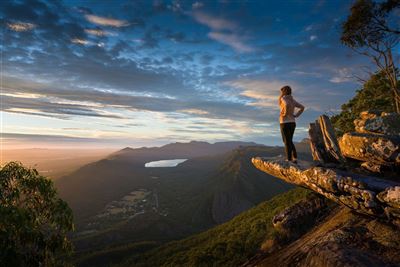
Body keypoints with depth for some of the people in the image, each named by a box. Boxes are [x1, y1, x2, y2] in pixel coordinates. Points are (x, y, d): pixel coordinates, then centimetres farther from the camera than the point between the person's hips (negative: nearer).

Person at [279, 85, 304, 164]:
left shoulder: (283, 99, -10)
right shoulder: (292, 100, 14)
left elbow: (287, 105, -32)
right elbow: (302, 107, 15)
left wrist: (285, 114, -17)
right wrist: (295, 115, 11)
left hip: (285, 123, -7)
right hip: (292, 123, 8)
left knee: (287, 142, -2)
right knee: (289, 142, 17)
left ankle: (289, 160, 1)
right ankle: (294, 158, 14)